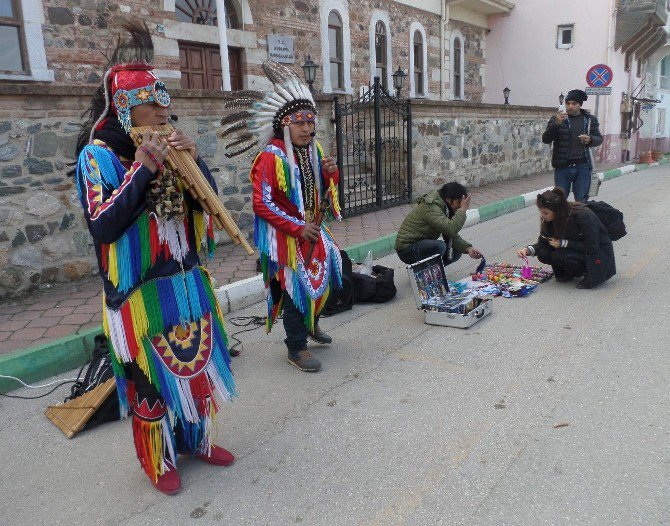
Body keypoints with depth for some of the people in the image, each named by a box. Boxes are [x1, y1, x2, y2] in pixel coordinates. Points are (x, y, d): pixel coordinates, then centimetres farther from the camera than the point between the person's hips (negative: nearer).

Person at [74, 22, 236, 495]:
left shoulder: (170, 148, 6)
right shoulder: (99, 154, -10)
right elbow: (104, 226, -20)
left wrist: (196, 162, -10)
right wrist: (141, 169, -23)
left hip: (189, 283, 6)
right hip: (142, 291, -6)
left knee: (198, 363, 17)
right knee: (152, 376, 8)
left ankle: (198, 440, 39)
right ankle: (159, 461, 30)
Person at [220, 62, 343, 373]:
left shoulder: (313, 151, 6)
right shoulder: (271, 157, -17)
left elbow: (324, 192, 16)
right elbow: (262, 204, -21)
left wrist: (331, 174, -7)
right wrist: (297, 228, -22)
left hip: (313, 232, 8)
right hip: (286, 238, -7)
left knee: (321, 280, 19)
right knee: (295, 289, 1)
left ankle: (311, 324, 45)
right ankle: (296, 348, 19)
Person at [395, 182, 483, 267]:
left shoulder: (445, 207, 4)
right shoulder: (430, 208, -25)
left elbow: (452, 235, 4)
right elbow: (451, 229, -38)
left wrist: (468, 248, -11)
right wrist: (463, 209, -27)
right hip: (407, 249, -9)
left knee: (456, 252, 1)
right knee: (440, 246, -32)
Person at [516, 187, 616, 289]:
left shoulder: (583, 215, -28)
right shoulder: (550, 219, -10)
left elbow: (592, 247, -26)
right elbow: (543, 242, -3)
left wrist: (563, 243, -27)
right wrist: (528, 250, -23)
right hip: (577, 249, 7)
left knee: (558, 256, -29)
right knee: (543, 253, -16)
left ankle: (589, 273, -7)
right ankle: (570, 273, 5)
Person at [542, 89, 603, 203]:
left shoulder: (590, 119, 7)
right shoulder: (556, 119, 1)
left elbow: (599, 139, 14)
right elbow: (545, 140, -7)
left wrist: (590, 139, -10)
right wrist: (556, 124, -23)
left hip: (582, 167, 1)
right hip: (562, 167, -1)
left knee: (581, 202, 6)